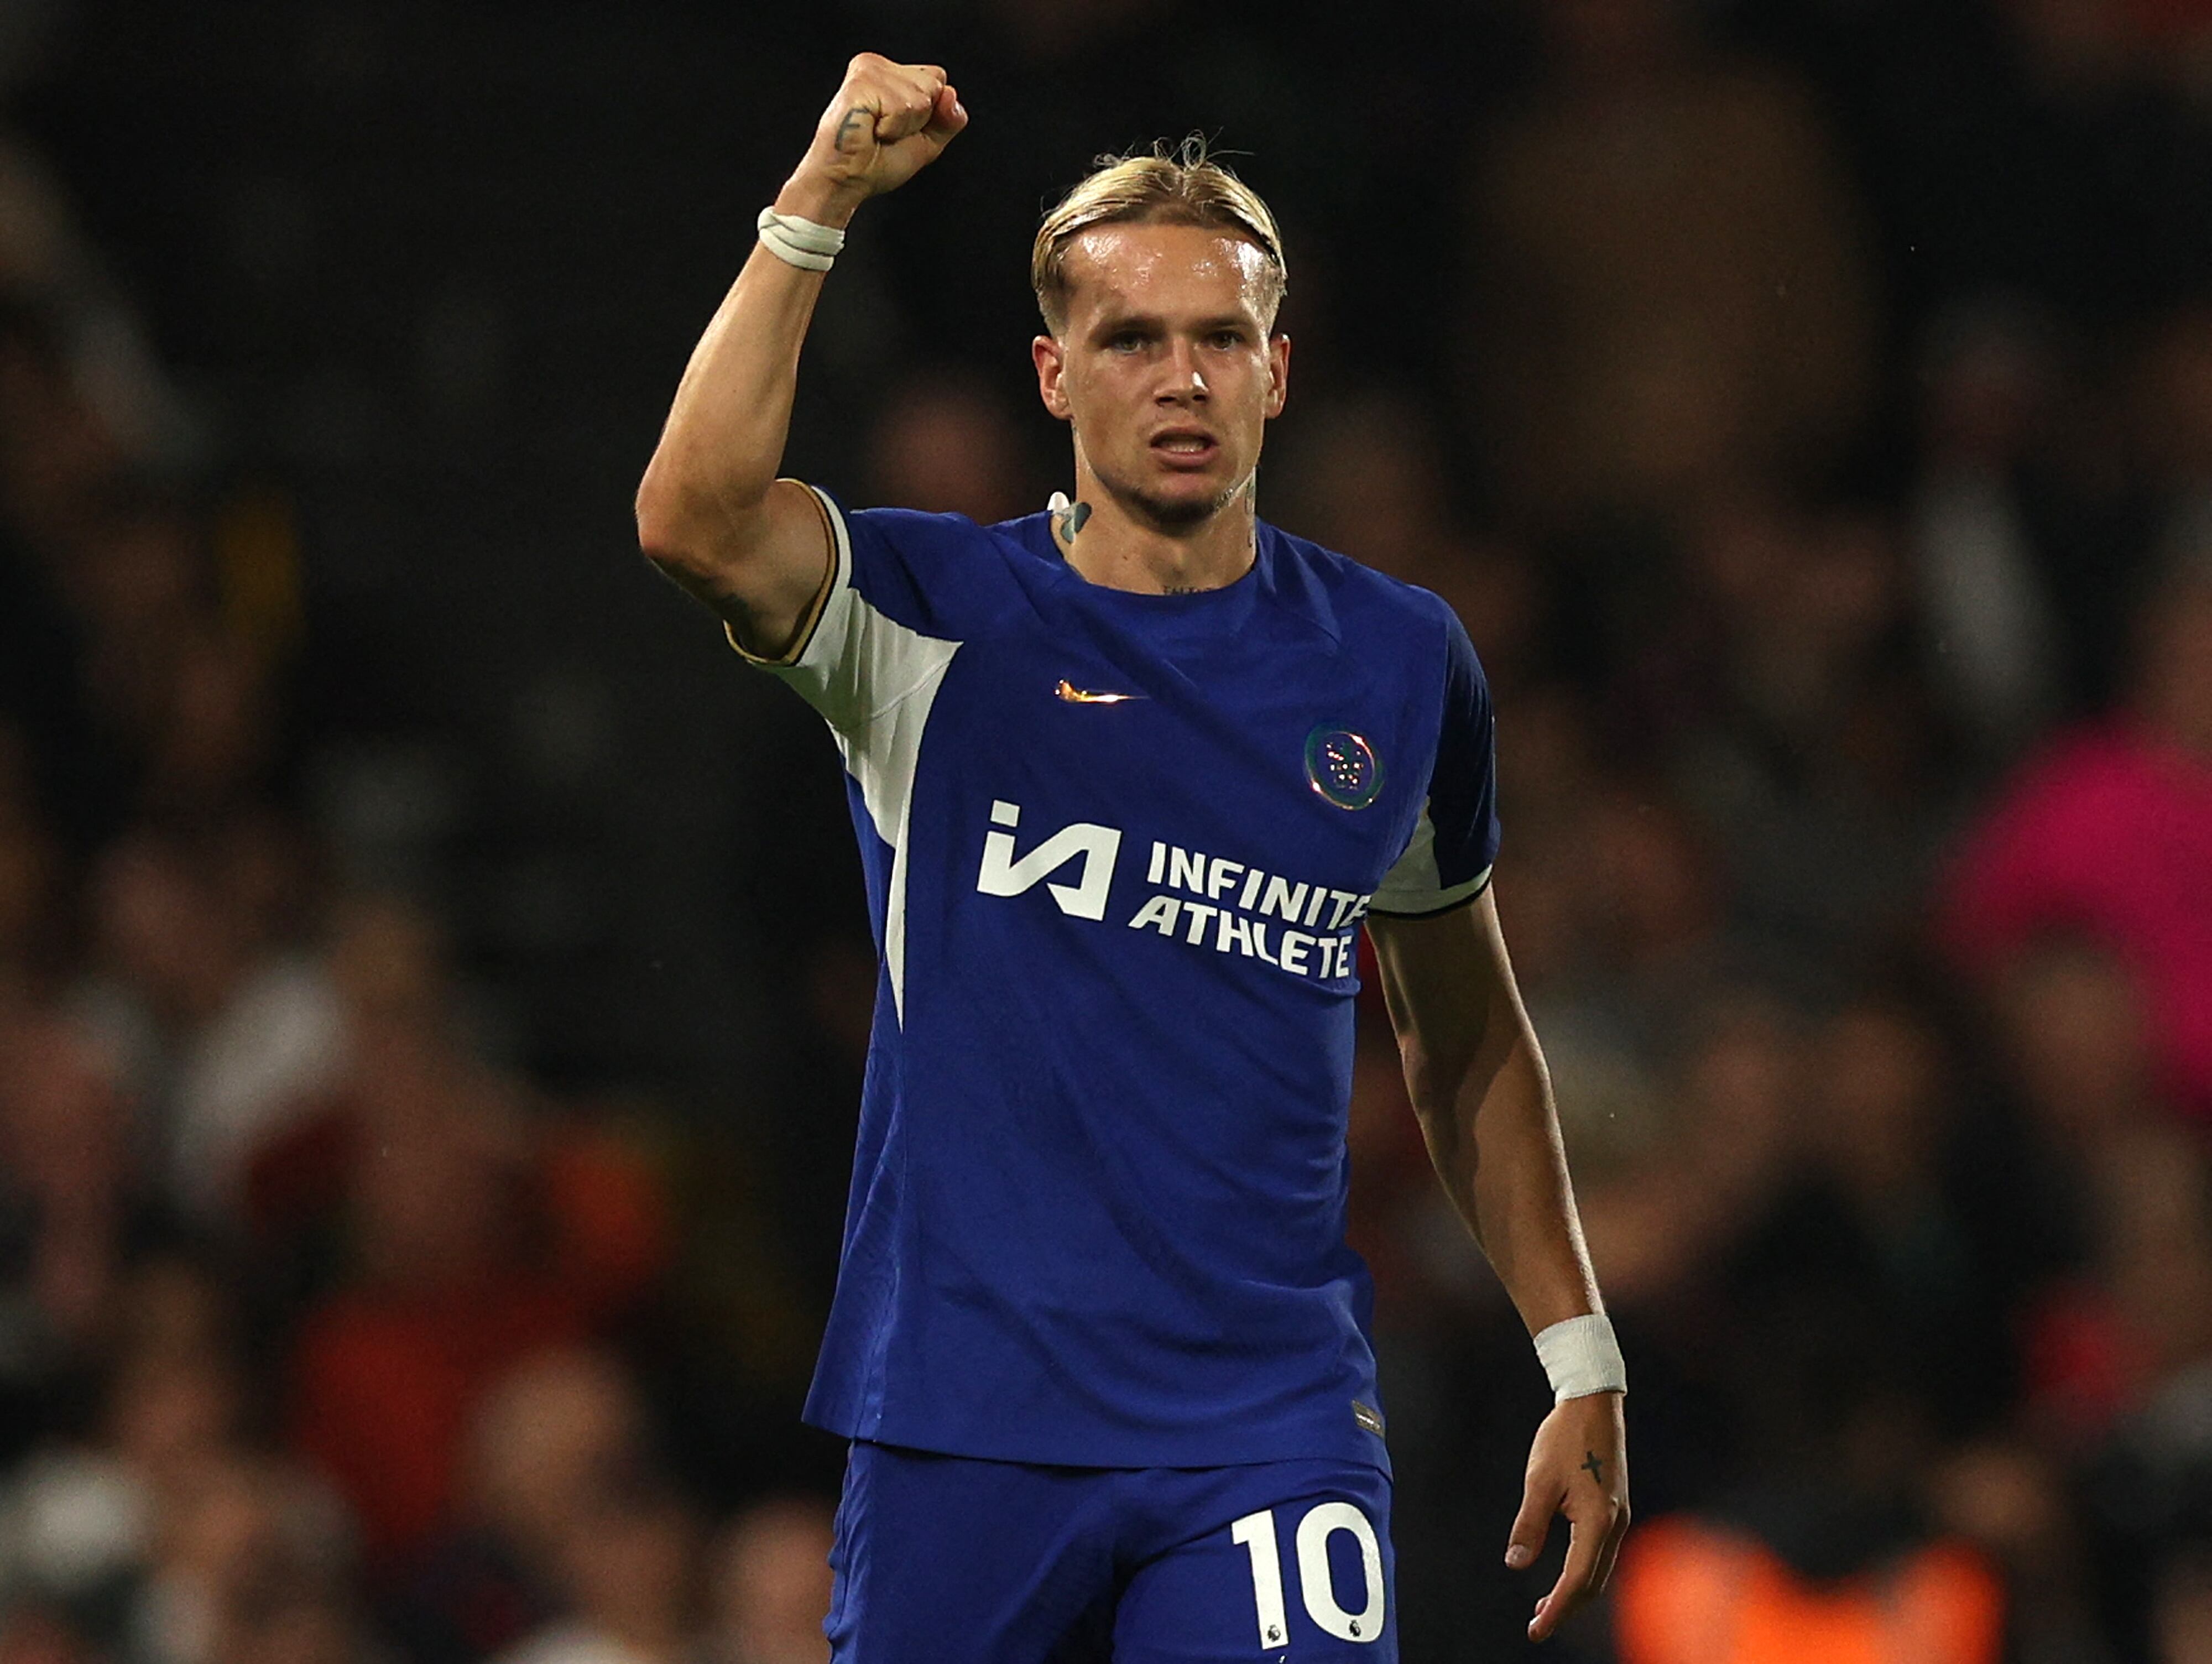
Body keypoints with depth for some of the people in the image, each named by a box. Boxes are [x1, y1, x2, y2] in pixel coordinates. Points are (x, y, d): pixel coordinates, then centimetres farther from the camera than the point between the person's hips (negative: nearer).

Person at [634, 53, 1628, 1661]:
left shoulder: (1398, 664, 8)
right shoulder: (937, 620, 1)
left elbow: (1469, 1051, 19)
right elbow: (696, 520, -21)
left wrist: (1582, 1366, 15)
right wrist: (819, 205, -25)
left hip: (1272, 1424, 1)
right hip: (962, 1419, -1)